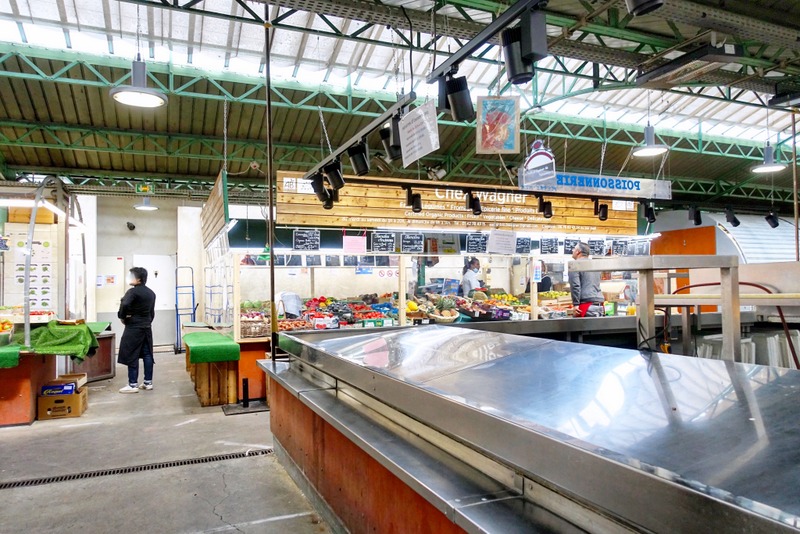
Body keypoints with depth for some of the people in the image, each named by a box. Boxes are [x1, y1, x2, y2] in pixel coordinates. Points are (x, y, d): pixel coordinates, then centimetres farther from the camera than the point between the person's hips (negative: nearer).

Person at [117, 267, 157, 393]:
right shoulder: (151, 293, 11)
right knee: (147, 354, 8)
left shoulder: (133, 291, -13)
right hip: (147, 327, 8)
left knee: (132, 356, -2)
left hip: (134, 327, -8)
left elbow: (124, 305, -29)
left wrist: (122, 317, -13)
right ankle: (148, 382, 13)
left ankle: (133, 385, 1)